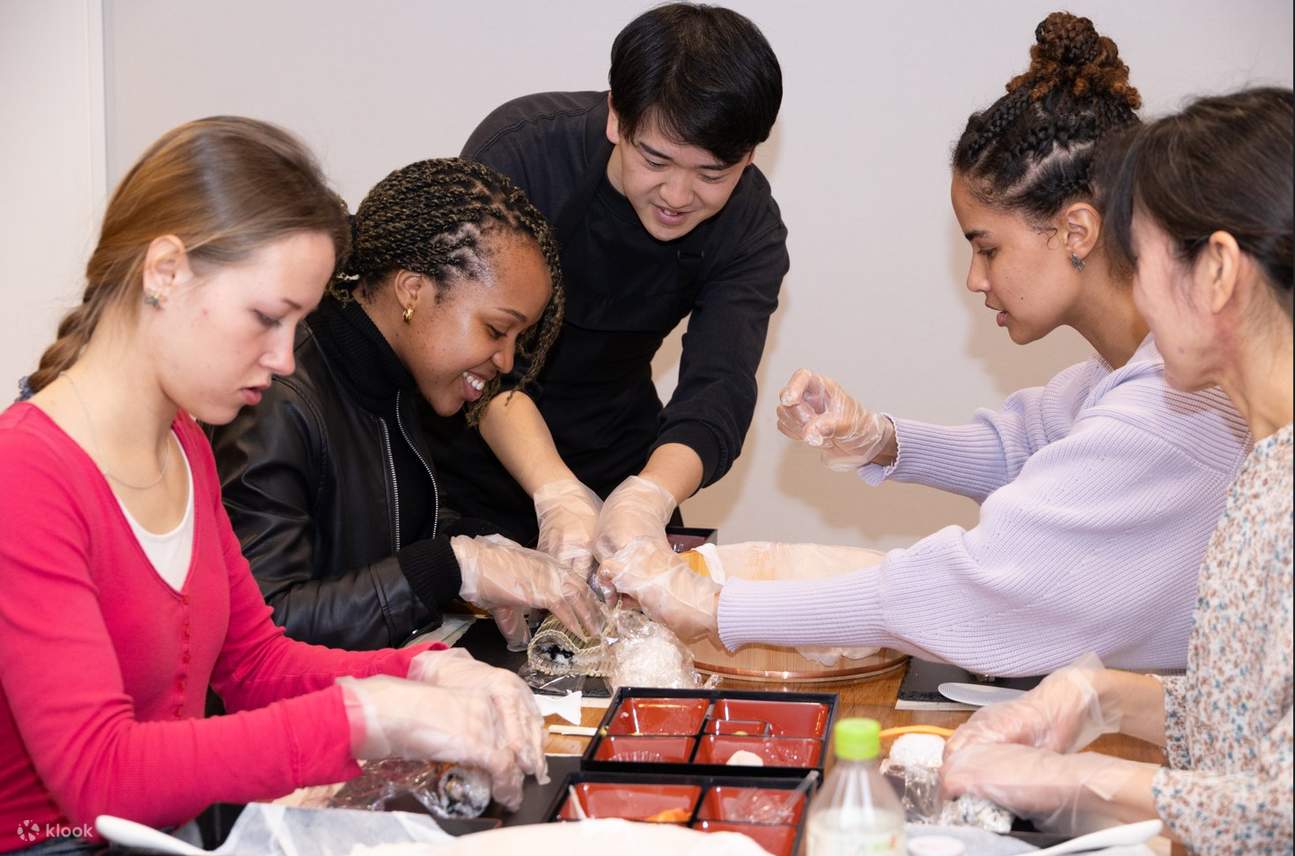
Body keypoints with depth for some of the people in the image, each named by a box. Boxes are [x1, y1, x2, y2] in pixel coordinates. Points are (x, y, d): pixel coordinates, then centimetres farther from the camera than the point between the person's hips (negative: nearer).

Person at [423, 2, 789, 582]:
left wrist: (648, 498, -47)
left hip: (614, 466, 3)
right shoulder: (519, 149, -26)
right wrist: (556, 493, -45)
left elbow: (718, 392, -27)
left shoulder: (748, 225, -16)